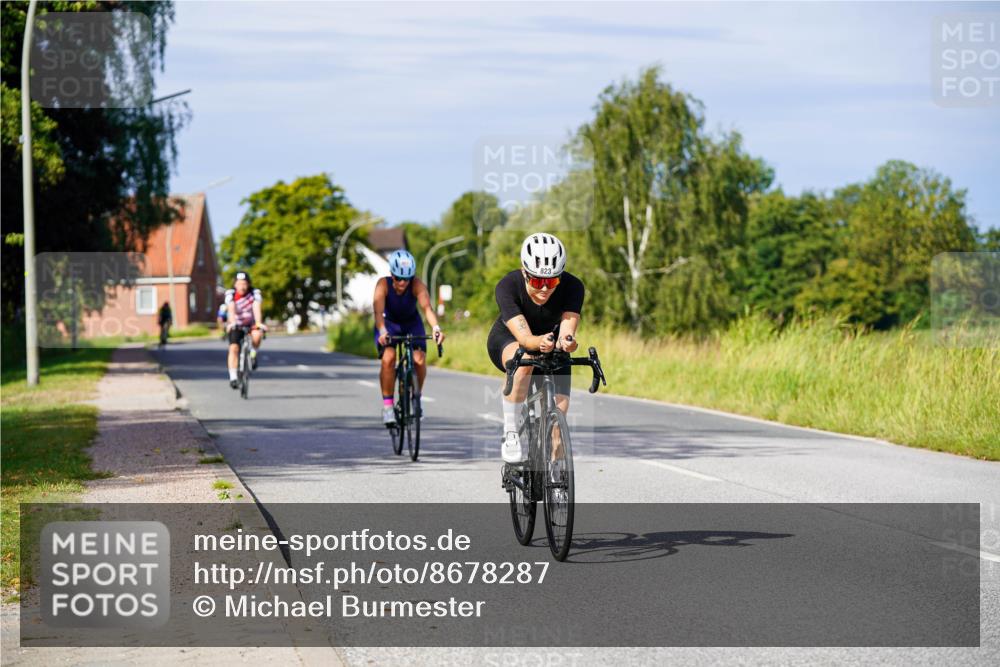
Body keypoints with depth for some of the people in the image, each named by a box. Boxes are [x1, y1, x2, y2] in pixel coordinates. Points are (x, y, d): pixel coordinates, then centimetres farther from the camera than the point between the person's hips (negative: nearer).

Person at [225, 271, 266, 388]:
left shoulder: (255, 293, -19)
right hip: (236, 325, 0)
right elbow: (231, 309, -33)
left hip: (251, 323, 0)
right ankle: (233, 377, -15)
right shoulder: (230, 294, -18)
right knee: (234, 348, -18)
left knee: (257, 335, -32)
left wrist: (259, 324, -49)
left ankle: (253, 353, -3)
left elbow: (257, 309, -32)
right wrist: (232, 323, -51)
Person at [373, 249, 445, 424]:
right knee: (388, 358, -27)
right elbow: (378, 311, -40)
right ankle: (387, 405, -16)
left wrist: (436, 328, -60)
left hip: (412, 324, 1)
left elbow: (427, 307, -42)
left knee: (419, 359, -21)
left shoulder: (417, 285, -27)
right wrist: (382, 331, -59)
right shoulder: (383, 285, -28)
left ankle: (417, 396, 7)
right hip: (389, 324, -1)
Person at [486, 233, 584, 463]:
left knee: (559, 411, -13)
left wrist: (566, 342, -63)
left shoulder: (572, 287, -28)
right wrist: (540, 342, -65)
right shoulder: (508, 286, -33)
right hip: (507, 340, -3)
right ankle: (511, 435, -26)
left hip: (551, 345, 3)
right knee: (525, 361, -38)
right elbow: (524, 338, -42)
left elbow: (567, 330, -40)